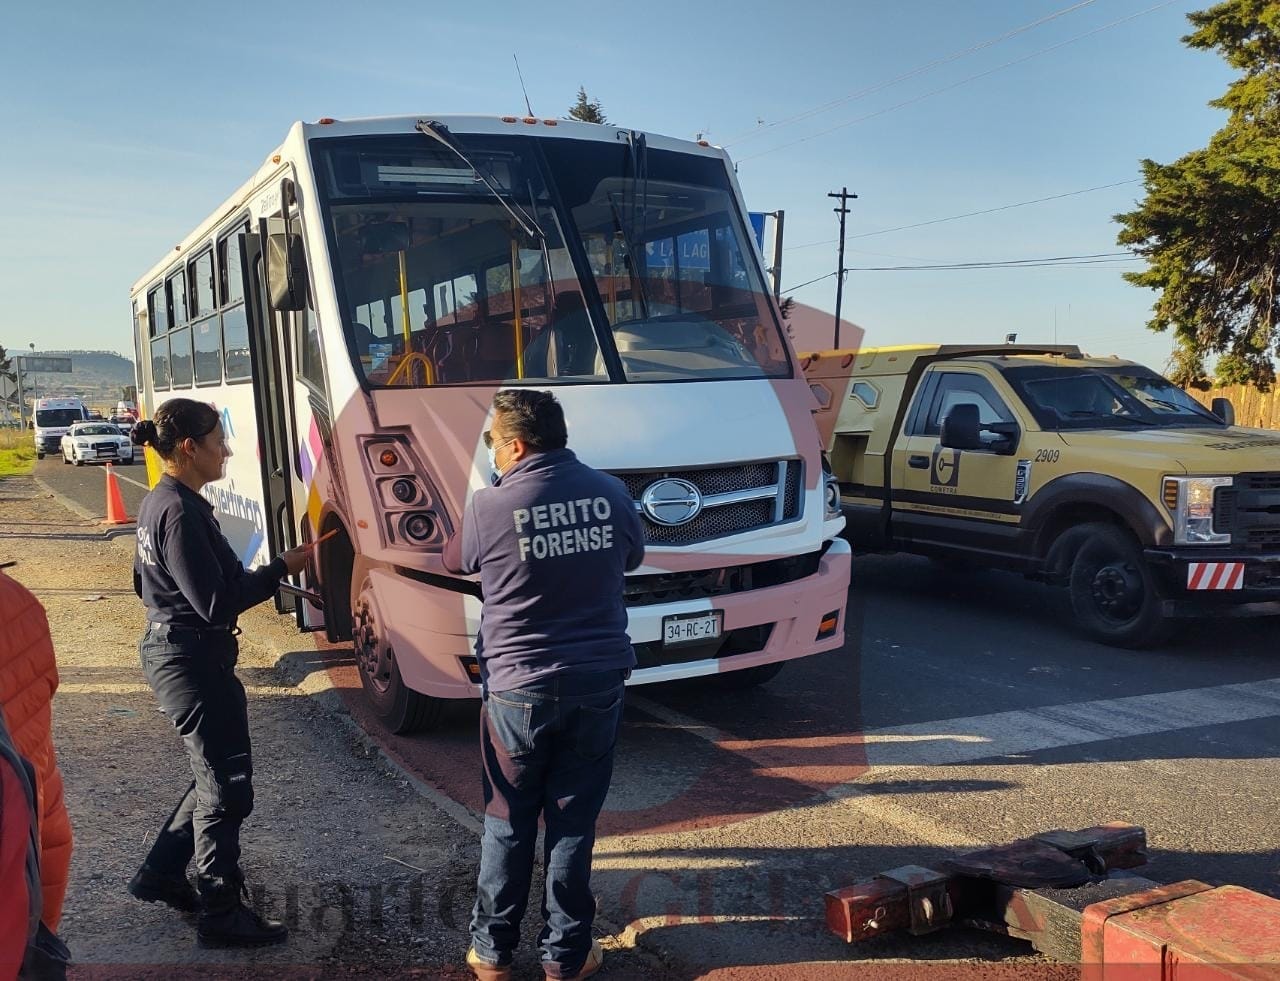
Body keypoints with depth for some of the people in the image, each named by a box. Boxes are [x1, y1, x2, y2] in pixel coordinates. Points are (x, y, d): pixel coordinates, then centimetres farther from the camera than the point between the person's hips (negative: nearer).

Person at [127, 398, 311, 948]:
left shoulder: (158, 502, 10)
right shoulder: (181, 511, -22)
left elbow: (146, 583, 21)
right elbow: (216, 603, -25)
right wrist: (281, 568, -18)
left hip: (168, 651, 10)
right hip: (195, 662, -10)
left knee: (215, 776, 22)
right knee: (227, 789, 1)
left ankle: (160, 875, 34)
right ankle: (222, 918, 12)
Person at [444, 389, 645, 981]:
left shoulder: (490, 506, -13)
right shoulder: (609, 492, -4)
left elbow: (456, 562, 7)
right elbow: (631, 557, 14)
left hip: (518, 689, -2)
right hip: (598, 685, 2)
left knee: (508, 823, 15)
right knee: (574, 822, 13)